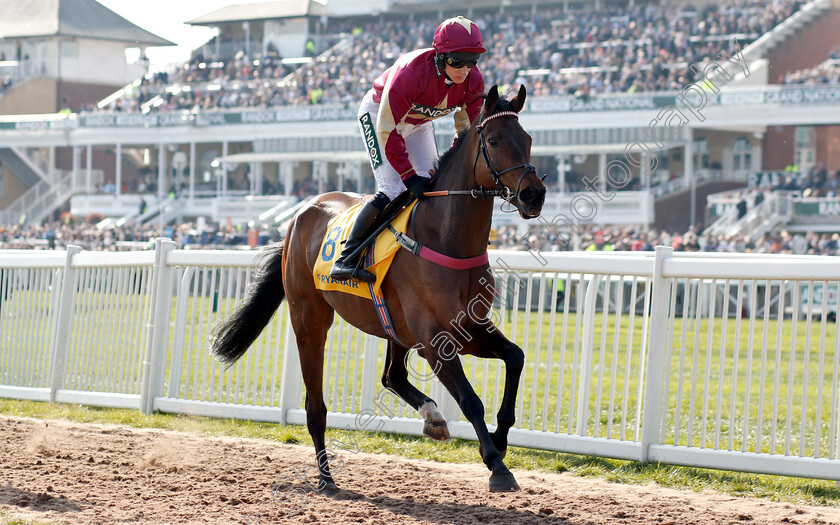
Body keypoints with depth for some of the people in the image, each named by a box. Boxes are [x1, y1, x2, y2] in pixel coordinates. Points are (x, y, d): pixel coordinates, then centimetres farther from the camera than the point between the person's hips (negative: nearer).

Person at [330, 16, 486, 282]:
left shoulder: (474, 82, -22)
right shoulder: (410, 73, -39)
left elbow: (468, 130, -7)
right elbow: (388, 130, -34)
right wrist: (409, 175, -37)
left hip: (418, 122, 6)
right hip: (378, 113, -6)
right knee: (392, 190, -20)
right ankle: (346, 258, -18)